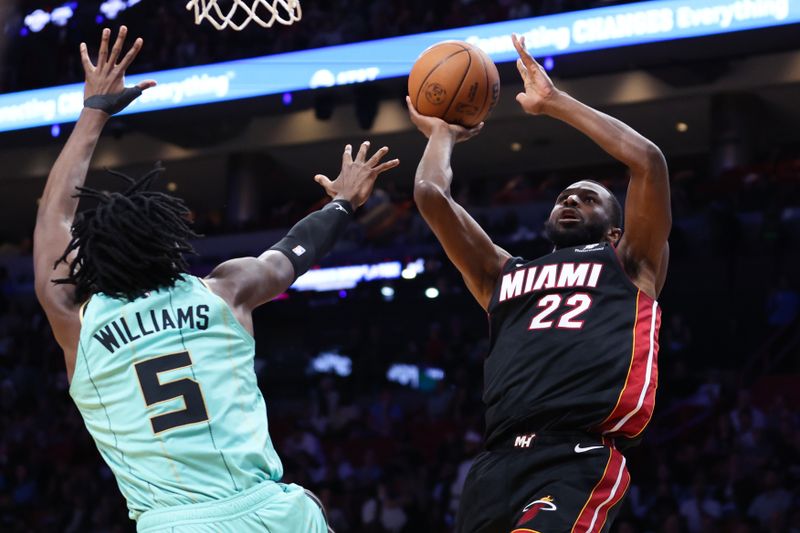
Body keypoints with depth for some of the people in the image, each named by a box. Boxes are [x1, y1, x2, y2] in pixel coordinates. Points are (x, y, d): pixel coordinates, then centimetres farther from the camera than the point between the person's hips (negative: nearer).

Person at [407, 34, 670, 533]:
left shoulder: (629, 265, 19)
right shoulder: (504, 274, 29)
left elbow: (649, 160, 6)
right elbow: (431, 194, 24)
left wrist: (554, 102, 14)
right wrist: (442, 133, 42)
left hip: (579, 460, -5)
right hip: (499, 460, 5)